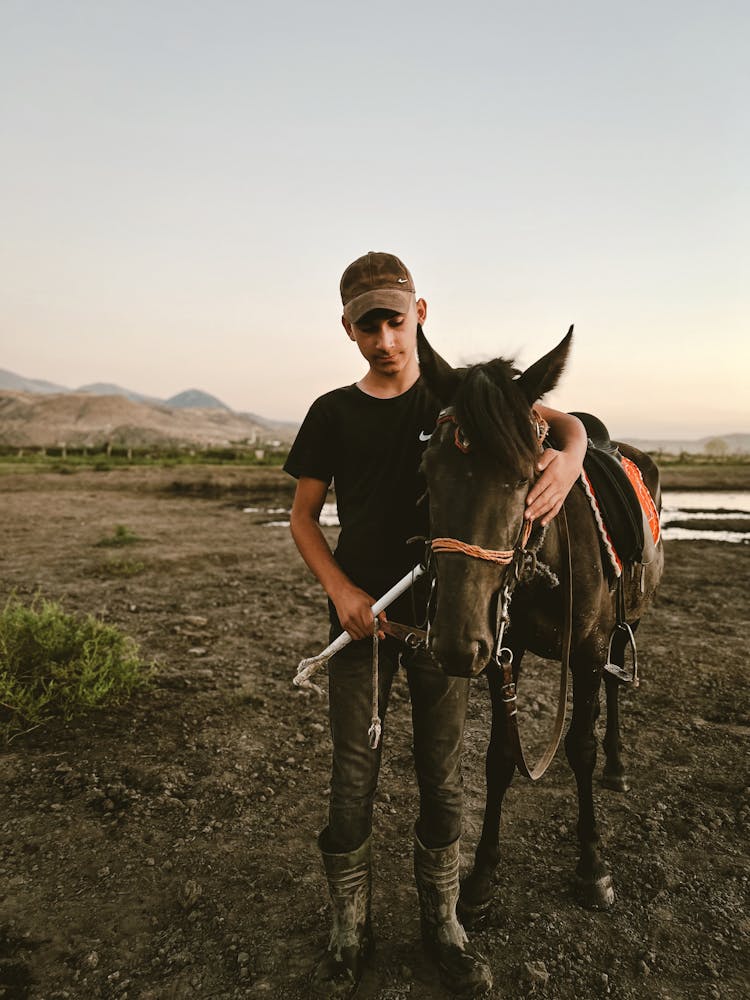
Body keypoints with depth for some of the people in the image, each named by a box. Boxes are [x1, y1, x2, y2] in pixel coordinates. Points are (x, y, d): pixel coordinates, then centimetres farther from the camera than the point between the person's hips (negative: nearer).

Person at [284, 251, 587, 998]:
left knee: (442, 776, 13)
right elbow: (302, 516, 3)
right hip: (360, 614, 0)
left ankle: (442, 925, 34)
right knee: (352, 777, 7)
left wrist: (568, 457, -27)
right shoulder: (333, 414, 0)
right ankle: (349, 934, 29)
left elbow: (558, 420, -2)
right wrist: (339, 589, -13)